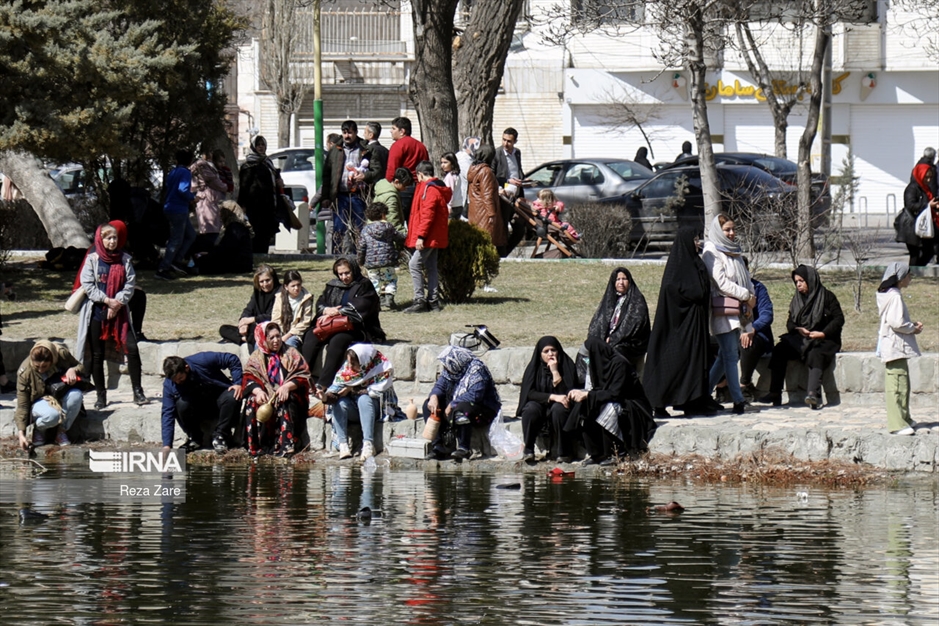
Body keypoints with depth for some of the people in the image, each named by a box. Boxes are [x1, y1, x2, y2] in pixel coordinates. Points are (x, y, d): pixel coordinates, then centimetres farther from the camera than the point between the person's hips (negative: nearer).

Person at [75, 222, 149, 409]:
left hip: (119, 312, 1)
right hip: (96, 312, -1)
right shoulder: (92, 259, -2)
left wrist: (117, 303, -12)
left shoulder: (124, 259, 4)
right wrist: (107, 300, -15)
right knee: (97, 354, 3)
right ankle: (101, 395, 11)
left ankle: (137, 392, -2)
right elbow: (87, 285, -8)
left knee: (132, 348, -10)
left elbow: (130, 284, 1)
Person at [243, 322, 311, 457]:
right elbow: (248, 378, -2)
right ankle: (257, 445, -32)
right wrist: (258, 391, -24)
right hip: (265, 394, 1)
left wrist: (287, 387, -22)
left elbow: (302, 377, -2)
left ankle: (286, 445, -40)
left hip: (287, 394, -1)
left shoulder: (291, 354, 8)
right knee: (252, 401, -30)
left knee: (286, 402, -35)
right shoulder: (257, 357, 10)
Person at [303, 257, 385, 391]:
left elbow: (360, 309, -11)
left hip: (356, 328, -6)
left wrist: (337, 312, -17)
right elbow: (320, 303, 16)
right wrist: (326, 310, -8)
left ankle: (323, 384, -43)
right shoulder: (333, 285, 20)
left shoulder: (364, 285, 2)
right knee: (311, 337, -22)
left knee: (337, 341, -36)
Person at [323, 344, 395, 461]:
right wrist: (327, 396, -28)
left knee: (364, 399, -35)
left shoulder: (383, 367, -16)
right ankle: (343, 445, -30)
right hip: (355, 408, 4)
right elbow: (336, 386, -6)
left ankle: (368, 445, -41)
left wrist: (352, 390, -16)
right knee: (339, 403, -25)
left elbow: (378, 392, -20)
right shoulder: (346, 368, -3)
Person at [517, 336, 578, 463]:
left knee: (558, 408, -36)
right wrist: (553, 397, -24)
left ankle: (561, 452, -27)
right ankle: (528, 451, -27)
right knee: (530, 408, -32)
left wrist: (555, 372, -24)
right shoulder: (534, 367, -3)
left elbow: (567, 395, -17)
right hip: (540, 406, 1)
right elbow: (529, 392, -12)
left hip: (559, 406, -1)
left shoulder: (567, 365, -8)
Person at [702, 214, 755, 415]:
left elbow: (745, 278, 19)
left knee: (727, 355, 11)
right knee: (730, 355, -10)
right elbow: (722, 283, -13)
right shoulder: (712, 253, -6)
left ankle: (705, 393, 20)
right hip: (722, 310, -8)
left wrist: (750, 296, 0)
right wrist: (746, 296, -12)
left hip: (738, 310, 8)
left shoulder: (735, 252, 17)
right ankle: (738, 401, -13)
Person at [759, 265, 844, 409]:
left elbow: (839, 319, -6)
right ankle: (775, 394, -29)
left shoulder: (826, 297, 1)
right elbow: (790, 323, 13)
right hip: (800, 340, 5)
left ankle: (814, 394, -58)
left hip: (823, 340, -5)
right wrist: (798, 330, -10)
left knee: (815, 355, -38)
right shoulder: (797, 299, 18)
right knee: (780, 350, -23)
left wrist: (823, 333, -19)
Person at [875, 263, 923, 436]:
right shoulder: (894, 296, -17)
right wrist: (913, 329, -8)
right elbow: (896, 323, -24)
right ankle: (897, 425, -14)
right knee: (897, 385, -11)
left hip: (895, 347, 11)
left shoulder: (888, 295, 15)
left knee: (902, 384, 17)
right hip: (895, 347, -11)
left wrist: (912, 324, 10)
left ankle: (904, 420, 26)